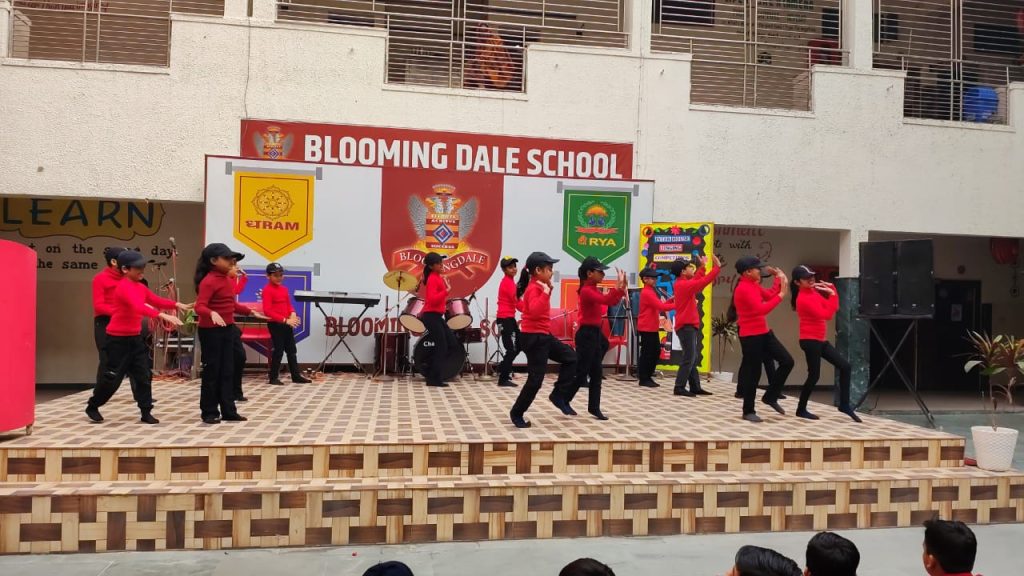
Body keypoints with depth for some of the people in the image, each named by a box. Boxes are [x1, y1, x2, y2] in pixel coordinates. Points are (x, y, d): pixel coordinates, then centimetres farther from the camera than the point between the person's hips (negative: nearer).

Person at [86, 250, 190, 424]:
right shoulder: (124, 287, -20)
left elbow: (157, 301, 3)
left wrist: (177, 305, -15)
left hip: (135, 338, 8)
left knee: (144, 374, 3)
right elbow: (139, 307, -35)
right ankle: (92, 406, 24)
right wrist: (163, 315, -45)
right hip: (118, 339, -8)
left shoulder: (141, 287, 9)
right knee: (112, 377, 2)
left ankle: (146, 412, 9)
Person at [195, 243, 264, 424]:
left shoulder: (227, 280, 12)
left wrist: (251, 312, 28)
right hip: (211, 331, -9)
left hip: (227, 329, 9)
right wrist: (212, 314, -44)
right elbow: (199, 307, -26)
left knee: (227, 371, 10)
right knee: (211, 371, 0)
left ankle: (228, 411, 16)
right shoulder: (209, 281, -16)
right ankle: (209, 412, 10)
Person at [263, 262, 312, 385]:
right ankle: (273, 378, 9)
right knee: (278, 350, -3)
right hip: (275, 324, -8)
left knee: (291, 350, 10)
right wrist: (285, 320, -22)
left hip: (287, 324, 8)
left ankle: (296, 376, 17)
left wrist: (293, 314, -6)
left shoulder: (284, 289, 12)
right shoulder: (267, 290, -12)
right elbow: (267, 311, -19)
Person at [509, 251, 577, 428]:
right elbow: (534, 311, -38)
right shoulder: (534, 289, -19)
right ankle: (517, 413, 11)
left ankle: (557, 395, 18)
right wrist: (546, 292, -35)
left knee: (571, 357, 13)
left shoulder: (539, 287, 11)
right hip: (534, 338, -10)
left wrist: (547, 289, 17)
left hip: (544, 336, 10)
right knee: (535, 380, -4)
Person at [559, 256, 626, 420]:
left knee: (596, 373, 10)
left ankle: (594, 407, 15)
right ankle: (560, 397, 11)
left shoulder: (594, 290, 12)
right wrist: (618, 284, -25)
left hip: (595, 333, 9)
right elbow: (606, 301, -29)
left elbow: (611, 301, 17)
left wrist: (622, 287, 6)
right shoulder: (586, 291, -16)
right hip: (587, 334, -9)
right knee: (581, 371, -3)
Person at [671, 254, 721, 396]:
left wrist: (702, 267, 24)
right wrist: (717, 267, -14)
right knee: (689, 358, -9)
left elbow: (696, 281, 28)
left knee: (692, 358, 12)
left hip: (688, 326, 10)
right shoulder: (683, 284, -17)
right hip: (686, 326, -10)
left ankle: (695, 387, 15)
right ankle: (679, 388, -8)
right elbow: (703, 282, -21)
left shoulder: (682, 284, 13)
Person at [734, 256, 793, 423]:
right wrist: (781, 295, -22)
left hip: (764, 333, 9)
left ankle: (770, 397, 18)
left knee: (787, 361, 7)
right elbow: (761, 309, -25)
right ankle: (748, 411, 12)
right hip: (751, 336, -9)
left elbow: (769, 296, 10)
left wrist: (779, 279, 5)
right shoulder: (744, 288, -19)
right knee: (753, 373, -1)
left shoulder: (754, 285, 12)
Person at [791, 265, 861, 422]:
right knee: (814, 376, -3)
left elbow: (832, 309, 10)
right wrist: (832, 294, -18)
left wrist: (831, 290, 0)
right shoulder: (804, 298, -17)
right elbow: (826, 315, -22)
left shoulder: (813, 292, 11)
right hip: (810, 341, -9)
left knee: (844, 366, 7)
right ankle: (801, 410, 12)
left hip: (820, 340, 9)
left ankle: (844, 405, 14)